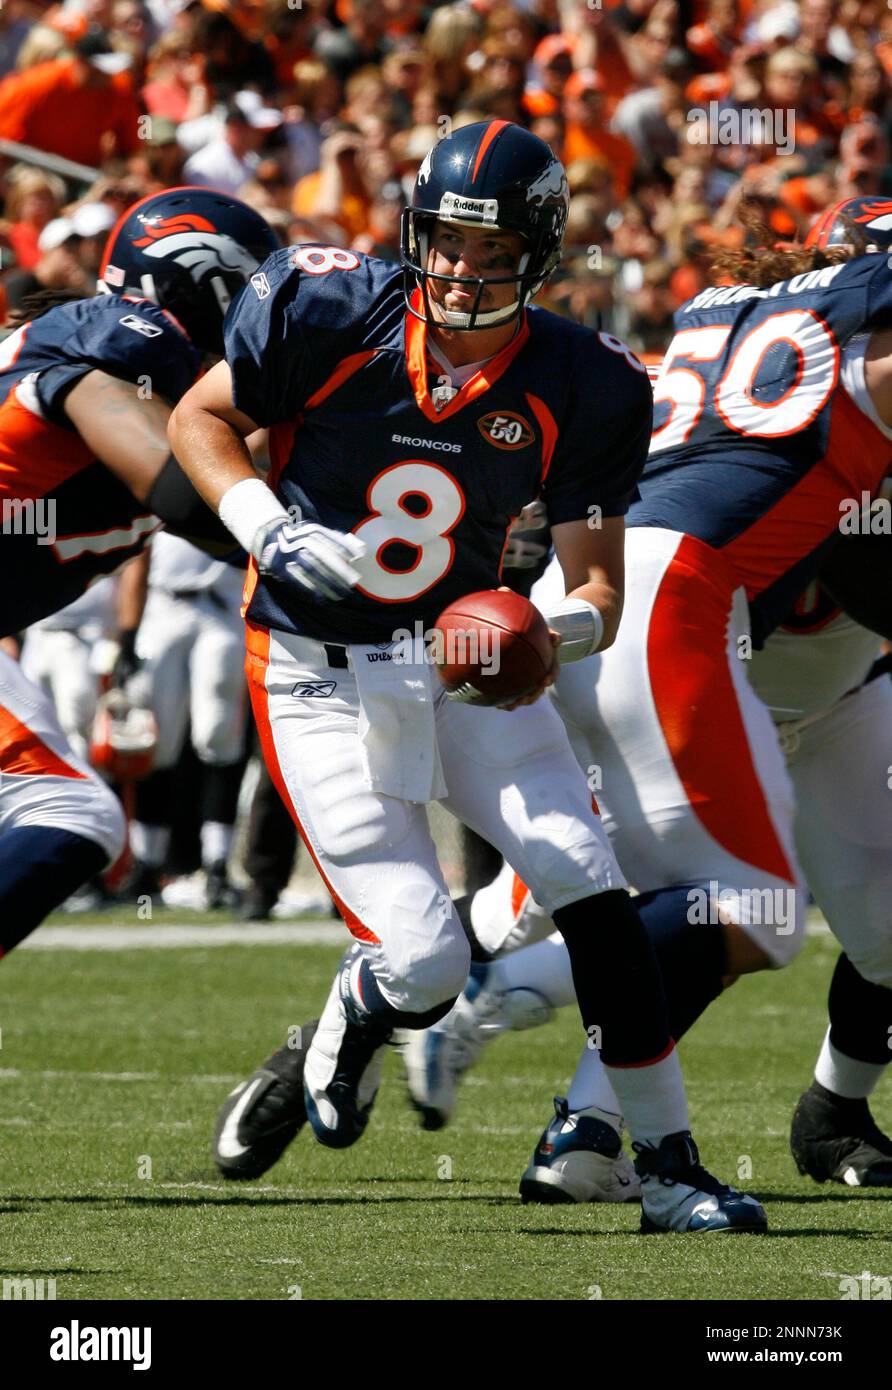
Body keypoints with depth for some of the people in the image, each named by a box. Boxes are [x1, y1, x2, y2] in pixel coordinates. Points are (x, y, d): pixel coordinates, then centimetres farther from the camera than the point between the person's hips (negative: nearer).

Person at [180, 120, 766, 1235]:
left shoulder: (579, 389, -9)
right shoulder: (330, 314, -14)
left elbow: (598, 589, -3)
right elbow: (199, 419, 0)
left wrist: (554, 629, -27)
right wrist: (268, 531, -17)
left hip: (469, 662, 3)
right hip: (322, 675, -3)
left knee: (596, 900, -13)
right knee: (421, 963, -12)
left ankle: (670, 1169, -2)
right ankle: (334, 1054, 25)